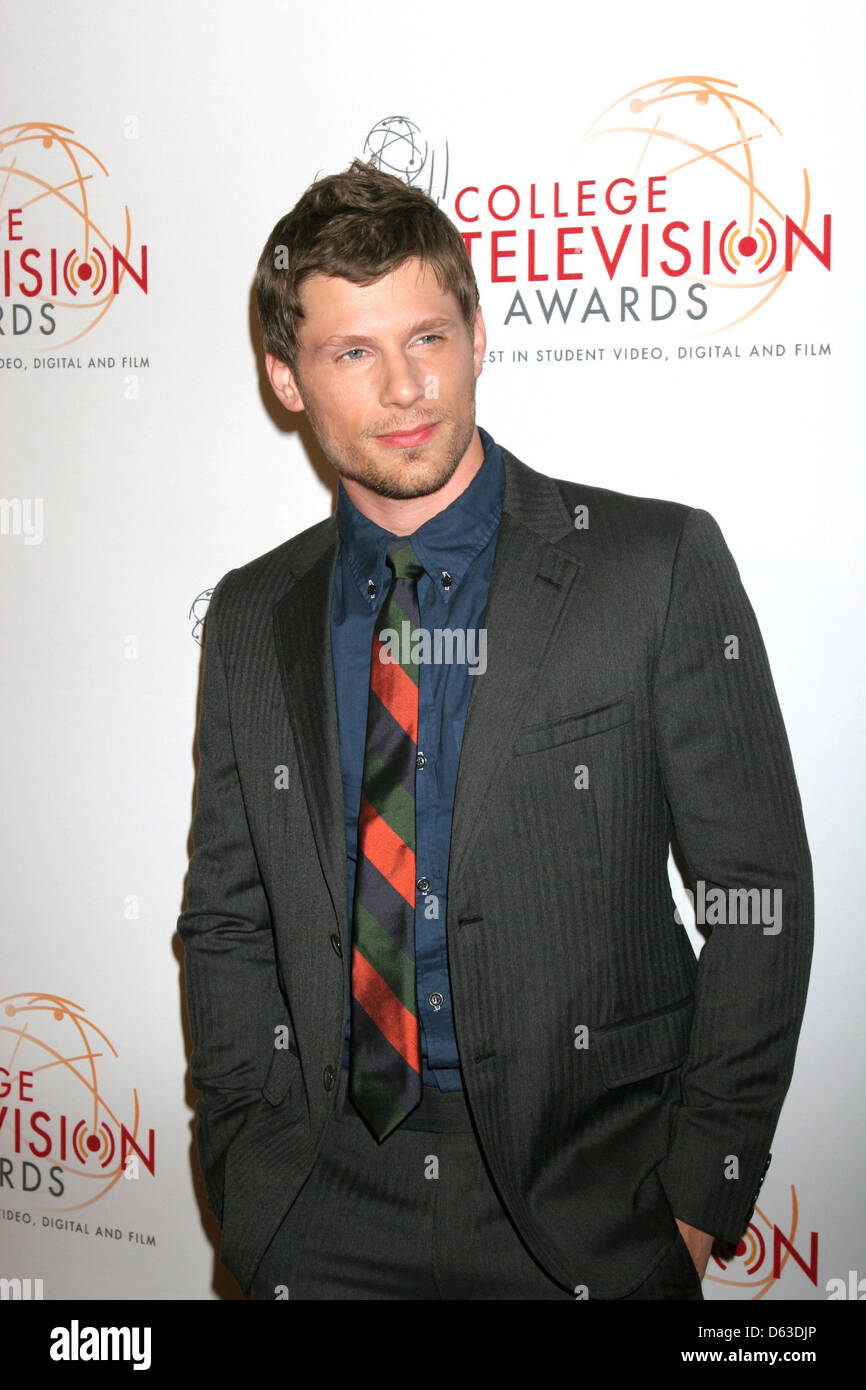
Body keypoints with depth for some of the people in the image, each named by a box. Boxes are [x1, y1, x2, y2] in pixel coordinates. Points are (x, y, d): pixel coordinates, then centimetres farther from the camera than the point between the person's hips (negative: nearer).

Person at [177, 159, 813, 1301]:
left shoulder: (659, 565, -7)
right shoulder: (253, 617, 4)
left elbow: (756, 896, -6)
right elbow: (226, 922, 8)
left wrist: (700, 1194, -8)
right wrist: (262, 1181, -1)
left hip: (590, 1208, -2)